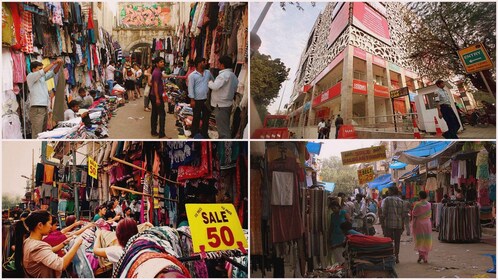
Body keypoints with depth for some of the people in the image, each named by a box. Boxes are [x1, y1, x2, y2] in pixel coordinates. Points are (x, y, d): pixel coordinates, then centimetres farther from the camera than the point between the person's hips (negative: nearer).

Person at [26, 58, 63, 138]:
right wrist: (54, 62, -13)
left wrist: (59, 64, -6)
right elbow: (43, 71, -16)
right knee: (37, 135, -12)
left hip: (45, 108, 8)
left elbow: (53, 72, 12)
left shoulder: (42, 77, 18)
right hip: (36, 109, -8)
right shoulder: (30, 76, -2)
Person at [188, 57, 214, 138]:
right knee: (197, 117, 4)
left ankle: (204, 133, 26)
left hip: (207, 99, 5)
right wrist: (192, 100, -14)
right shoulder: (192, 75, -8)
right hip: (197, 100, -5)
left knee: (206, 117, 12)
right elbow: (191, 88, -10)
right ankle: (195, 134, 16)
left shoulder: (208, 72, 6)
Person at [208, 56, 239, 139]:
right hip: (227, 103, 10)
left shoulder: (224, 74, -18)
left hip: (221, 105, -10)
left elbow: (215, 86, -24)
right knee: (225, 127, 19)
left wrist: (209, 82, -6)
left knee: (223, 128, -6)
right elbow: (235, 88, 17)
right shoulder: (232, 75, 11)